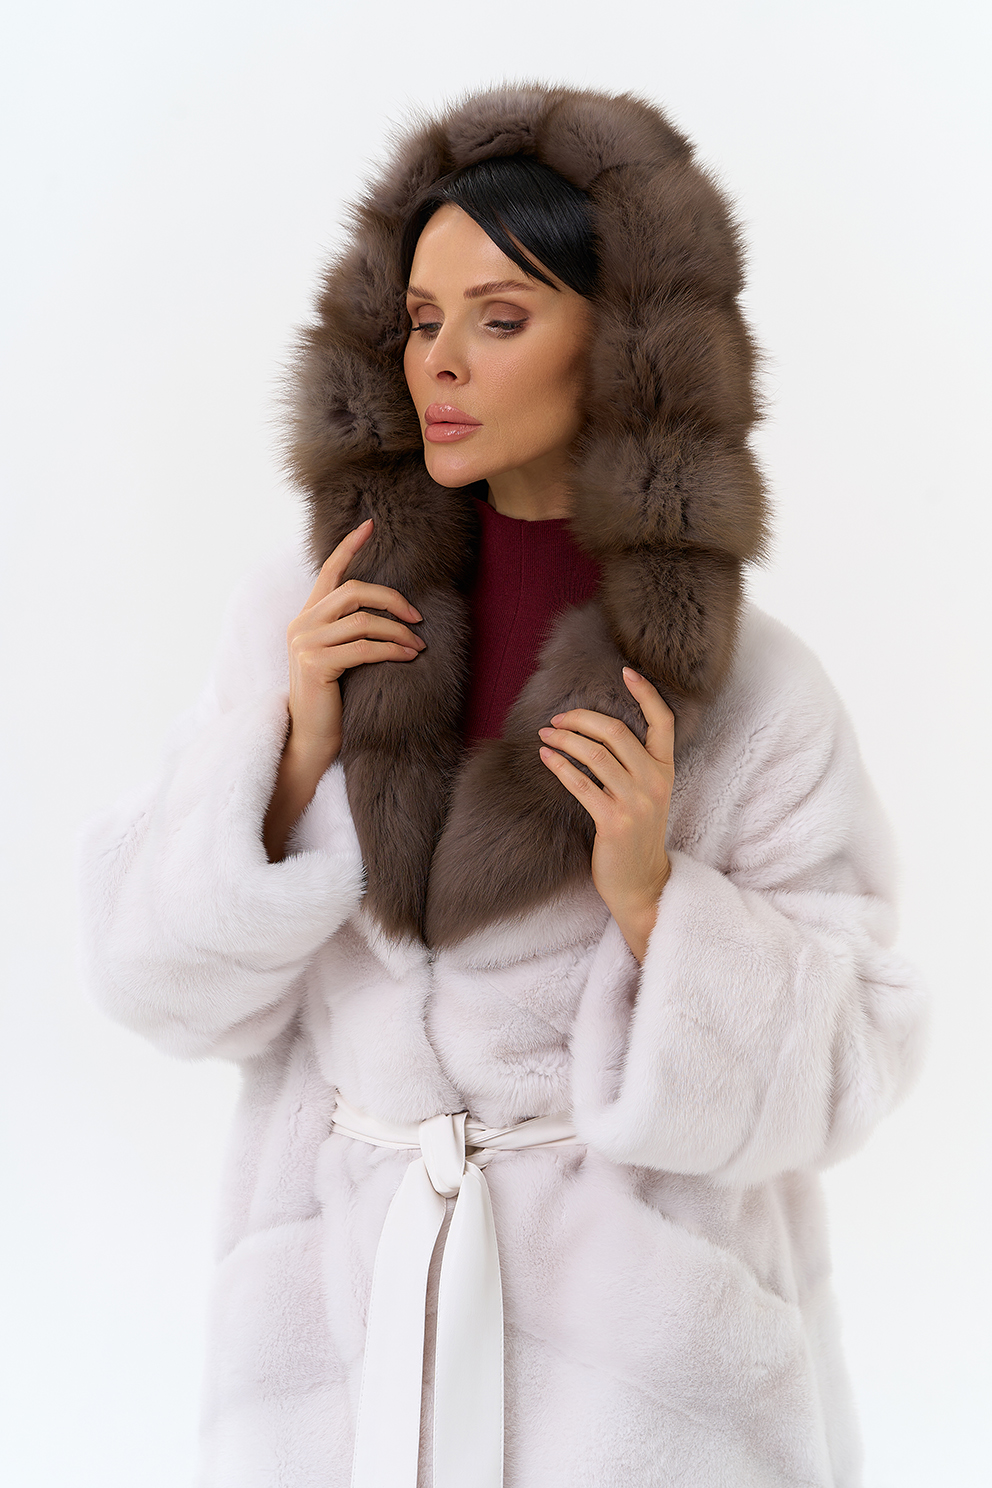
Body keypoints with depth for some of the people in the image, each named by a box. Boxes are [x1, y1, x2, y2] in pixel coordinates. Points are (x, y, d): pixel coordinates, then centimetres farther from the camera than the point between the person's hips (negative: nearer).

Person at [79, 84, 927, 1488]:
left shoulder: (748, 688, -12)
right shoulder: (311, 609, -5)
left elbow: (840, 1057, -8)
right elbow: (168, 982, -3)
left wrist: (653, 898, -23)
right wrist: (299, 751, -16)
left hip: (638, 1315, -2)